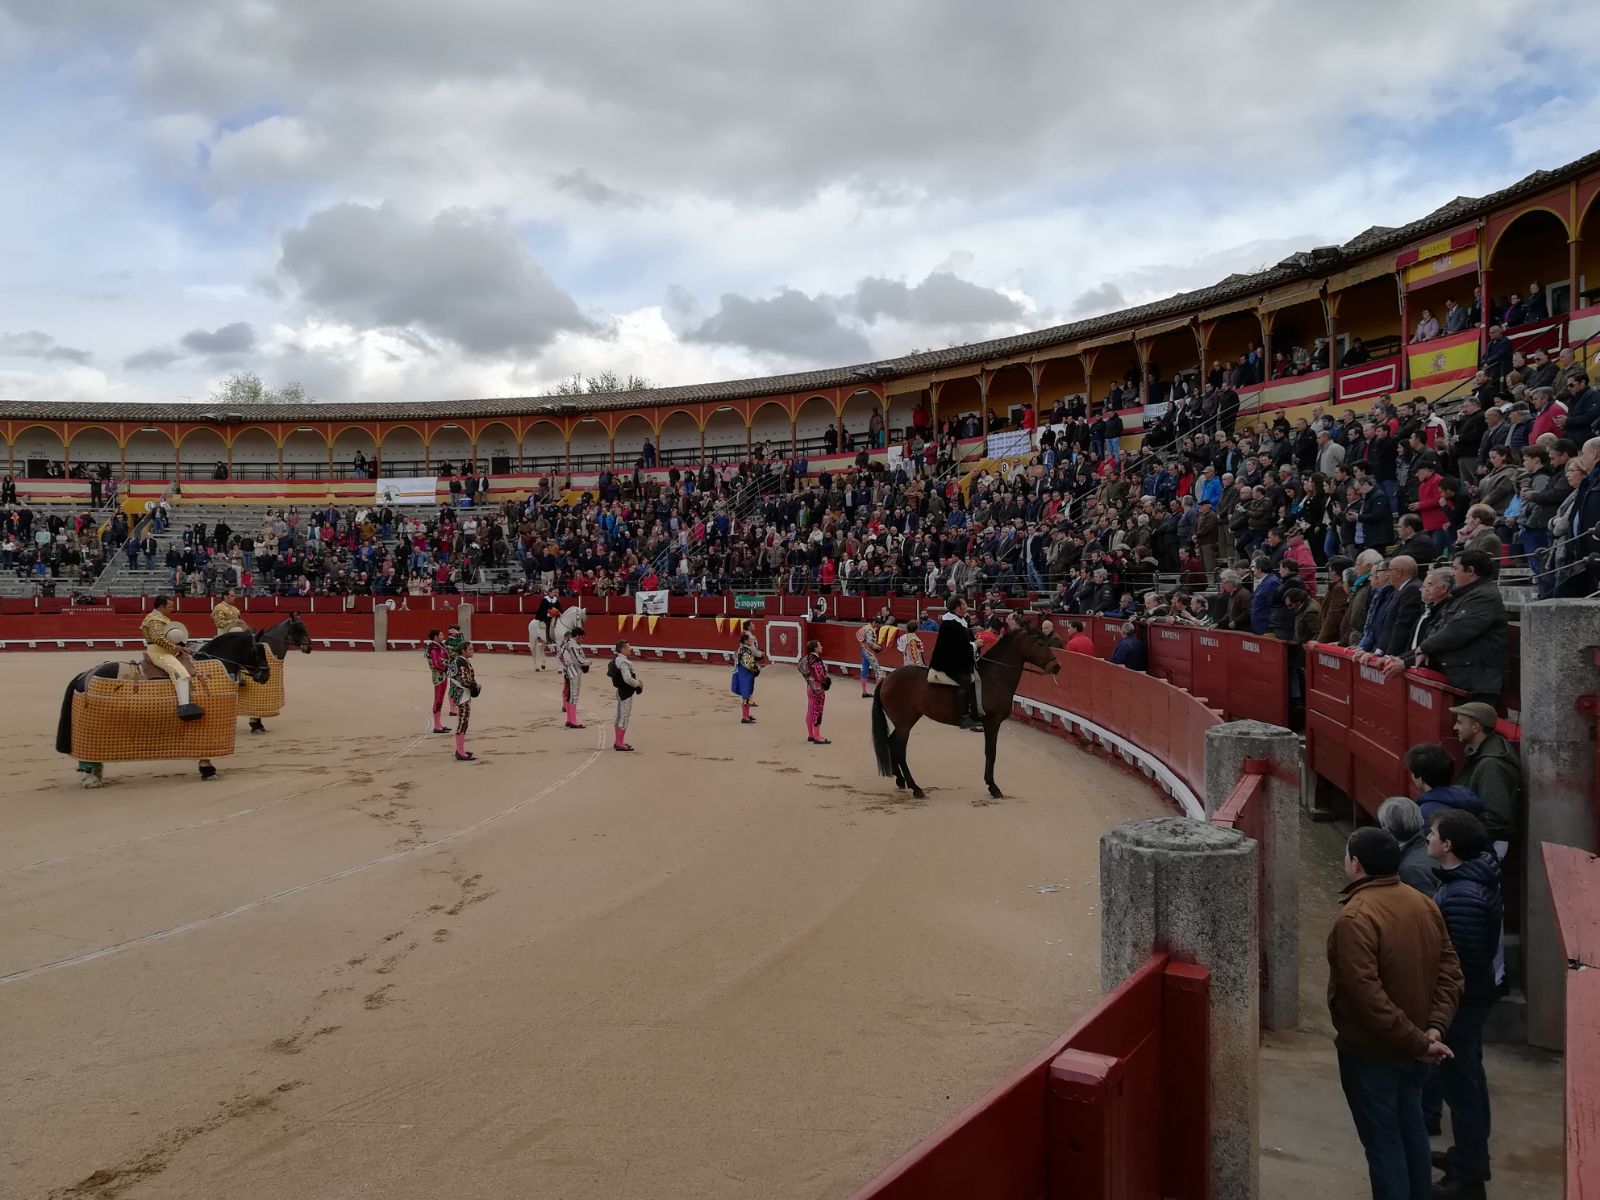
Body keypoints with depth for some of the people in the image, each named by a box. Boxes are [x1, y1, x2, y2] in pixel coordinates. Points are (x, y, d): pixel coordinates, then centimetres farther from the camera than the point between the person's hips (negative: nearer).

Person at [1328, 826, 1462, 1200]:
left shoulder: (1355, 917, -25)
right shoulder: (1424, 904, 0)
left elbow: (1368, 995, -29)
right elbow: (1450, 971, 2)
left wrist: (1416, 1042, -20)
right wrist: (1434, 1028, -6)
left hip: (1371, 1052, -8)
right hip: (1413, 1049, 8)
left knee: (1383, 1143, 6)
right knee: (1411, 1128, 24)